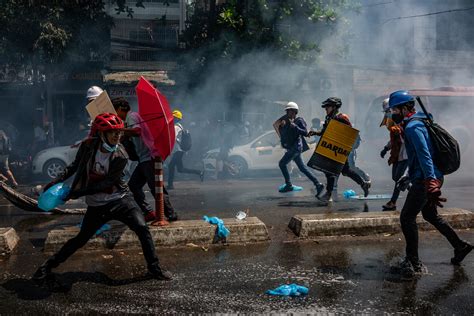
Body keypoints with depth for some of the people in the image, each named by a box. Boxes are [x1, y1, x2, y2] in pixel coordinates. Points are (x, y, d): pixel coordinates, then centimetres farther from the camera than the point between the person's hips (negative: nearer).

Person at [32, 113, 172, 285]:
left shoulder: (120, 156, -16)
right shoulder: (88, 146, -9)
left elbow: (106, 183, -17)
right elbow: (75, 165, 9)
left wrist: (80, 192, -18)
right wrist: (58, 180, -1)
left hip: (120, 199, -1)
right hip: (96, 205, 1)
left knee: (142, 228, -15)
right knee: (81, 239, 5)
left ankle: (154, 268, 1)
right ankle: (49, 265, 24)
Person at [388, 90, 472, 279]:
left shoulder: (413, 127, -16)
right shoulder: (416, 123, 15)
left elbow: (424, 155, -26)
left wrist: (431, 182, -32)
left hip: (425, 179, -11)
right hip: (428, 178, 11)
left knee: (407, 217, -9)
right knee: (430, 215, 23)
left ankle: (413, 263, -4)